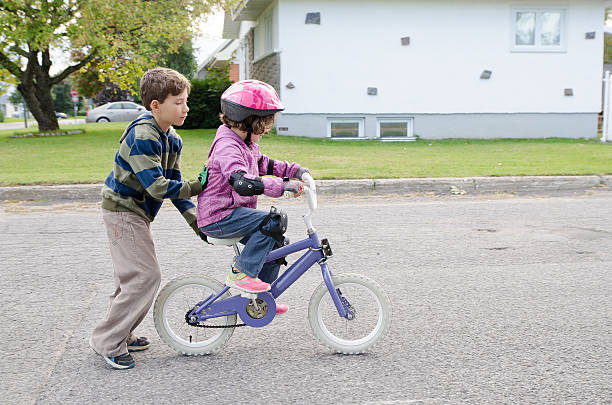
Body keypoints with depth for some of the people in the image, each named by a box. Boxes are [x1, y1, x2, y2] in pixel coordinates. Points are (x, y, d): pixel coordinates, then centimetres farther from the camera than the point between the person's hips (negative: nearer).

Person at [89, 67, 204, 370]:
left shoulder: (172, 139, 6)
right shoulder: (142, 136, -24)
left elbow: (173, 182, 10)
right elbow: (156, 186, -29)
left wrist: (193, 217, 3)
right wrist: (194, 188, -24)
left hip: (137, 213, 10)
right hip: (122, 211, -10)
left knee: (134, 276, 17)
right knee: (145, 276, -14)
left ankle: (121, 334, 31)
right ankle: (108, 342, -4)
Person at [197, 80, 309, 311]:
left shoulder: (247, 143, 12)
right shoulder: (227, 146, -21)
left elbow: (263, 164, 29)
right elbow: (241, 182, -36)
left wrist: (295, 171, 17)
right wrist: (282, 186, -40)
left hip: (235, 212, 10)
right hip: (218, 217, -10)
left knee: (275, 242, 10)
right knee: (272, 222, -24)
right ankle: (240, 273, -15)